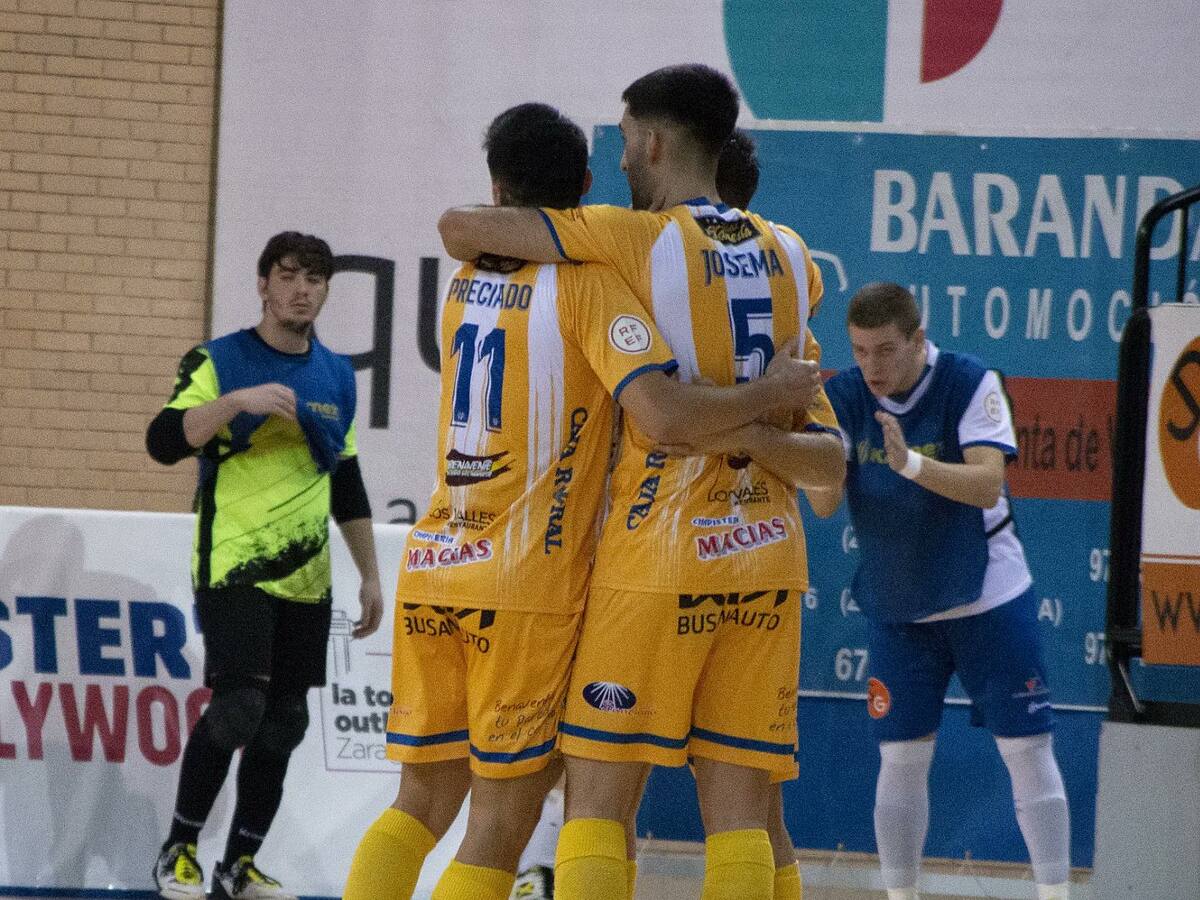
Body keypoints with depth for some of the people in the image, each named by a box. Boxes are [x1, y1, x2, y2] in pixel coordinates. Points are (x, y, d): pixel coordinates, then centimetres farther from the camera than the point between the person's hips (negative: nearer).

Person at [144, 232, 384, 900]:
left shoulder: (337, 376, 13)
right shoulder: (221, 361, -2)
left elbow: (348, 485, 19)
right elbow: (163, 441, -14)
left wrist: (370, 575, 16)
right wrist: (236, 400, -26)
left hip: (305, 579, 6)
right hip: (234, 567, -5)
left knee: (284, 721, 3)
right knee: (238, 705, -17)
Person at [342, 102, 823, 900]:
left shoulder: (467, 282, 11)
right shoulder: (587, 279, -8)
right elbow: (665, 416, -21)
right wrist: (769, 396, -5)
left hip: (432, 567, 6)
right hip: (527, 582, -6)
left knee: (422, 802, 13)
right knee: (502, 819, 0)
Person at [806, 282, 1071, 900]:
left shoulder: (971, 384, -16)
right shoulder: (844, 397, -8)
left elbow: (988, 483, -28)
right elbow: (823, 505, -13)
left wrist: (911, 462, -44)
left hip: (988, 600, -2)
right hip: (896, 610, 2)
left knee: (1028, 752, -3)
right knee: (901, 759, 0)